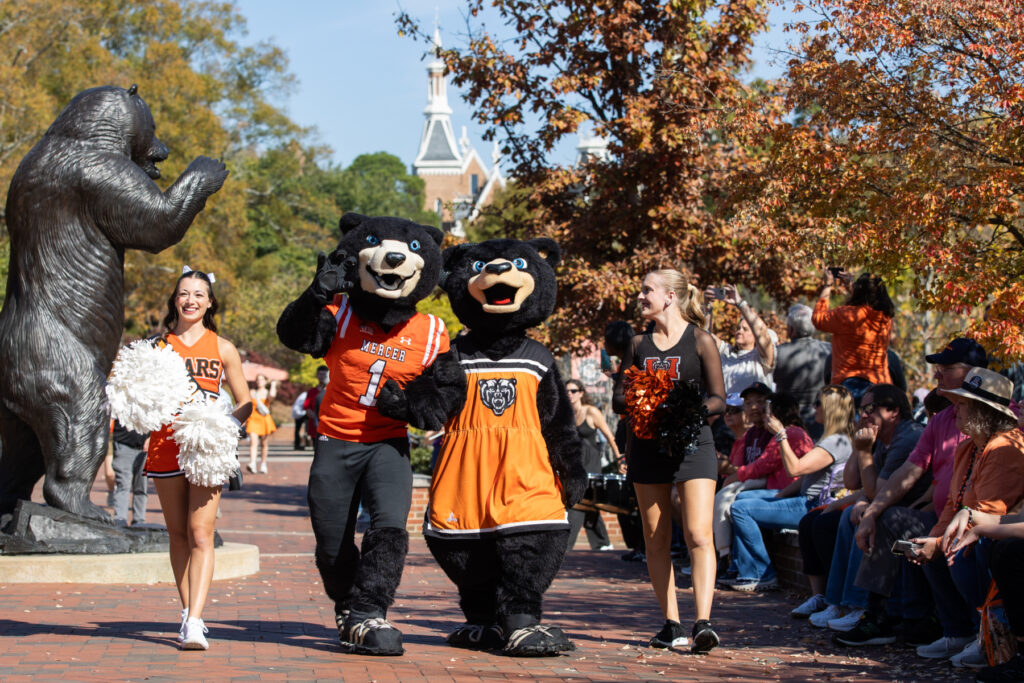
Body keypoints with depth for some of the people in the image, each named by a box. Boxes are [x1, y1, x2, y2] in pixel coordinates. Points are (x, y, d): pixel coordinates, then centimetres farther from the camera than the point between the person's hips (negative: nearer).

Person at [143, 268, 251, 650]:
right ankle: (187, 611, 20)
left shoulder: (222, 349, 7)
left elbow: (245, 402, 11)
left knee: (201, 533, -12)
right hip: (166, 446, 2)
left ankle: (195, 623, -20)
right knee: (178, 534, 9)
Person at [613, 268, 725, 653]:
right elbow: (618, 397, 13)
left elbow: (718, 399, 0)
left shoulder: (700, 341, 1)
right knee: (656, 539, 4)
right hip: (647, 445, 4)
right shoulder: (639, 344, 13)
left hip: (692, 444, -4)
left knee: (699, 535, -14)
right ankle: (671, 624, 11)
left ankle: (703, 623, -19)